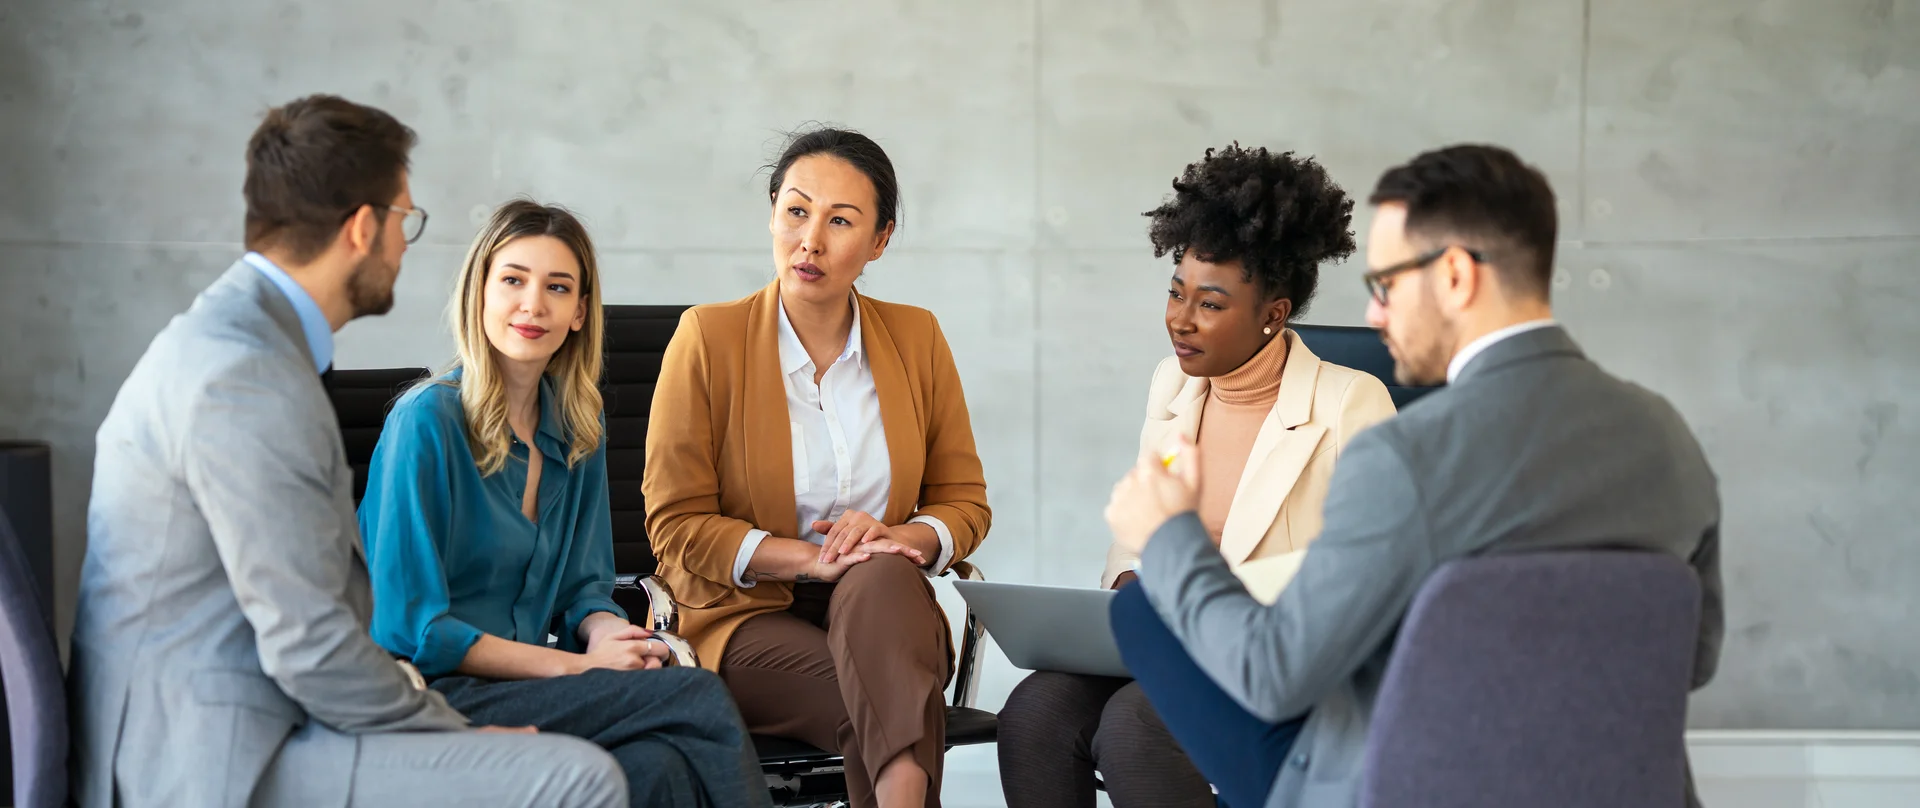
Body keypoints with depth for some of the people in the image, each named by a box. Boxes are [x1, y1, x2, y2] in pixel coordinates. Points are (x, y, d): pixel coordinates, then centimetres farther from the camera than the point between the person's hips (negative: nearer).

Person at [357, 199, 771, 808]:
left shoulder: (578, 426, 11)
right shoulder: (427, 421, -10)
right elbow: (406, 626, -13)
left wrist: (606, 633, -8)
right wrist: (574, 666, -14)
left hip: (516, 687, 6)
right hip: (432, 694, -6)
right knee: (701, 701, -24)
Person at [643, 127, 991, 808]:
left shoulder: (917, 338, 8)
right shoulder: (710, 337, -2)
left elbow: (966, 504, 12)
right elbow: (676, 528, -4)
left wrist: (899, 536, -11)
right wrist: (813, 558, -17)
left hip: (883, 604, 3)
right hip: (749, 618, -3)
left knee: (881, 575, -36)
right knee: (897, 708, -34)